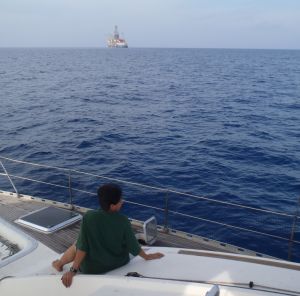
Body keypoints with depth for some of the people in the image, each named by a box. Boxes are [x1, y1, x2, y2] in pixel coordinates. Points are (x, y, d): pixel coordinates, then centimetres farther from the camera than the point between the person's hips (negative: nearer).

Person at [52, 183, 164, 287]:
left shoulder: (89, 217, -26)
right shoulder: (123, 221, -22)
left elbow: (82, 247, -22)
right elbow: (133, 246, -11)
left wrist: (73, 270, -14)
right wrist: (147, 256, 5)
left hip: (93, 268, -2)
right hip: (119, 264, 2)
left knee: (76, 246, 26)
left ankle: (59, 264, 51)